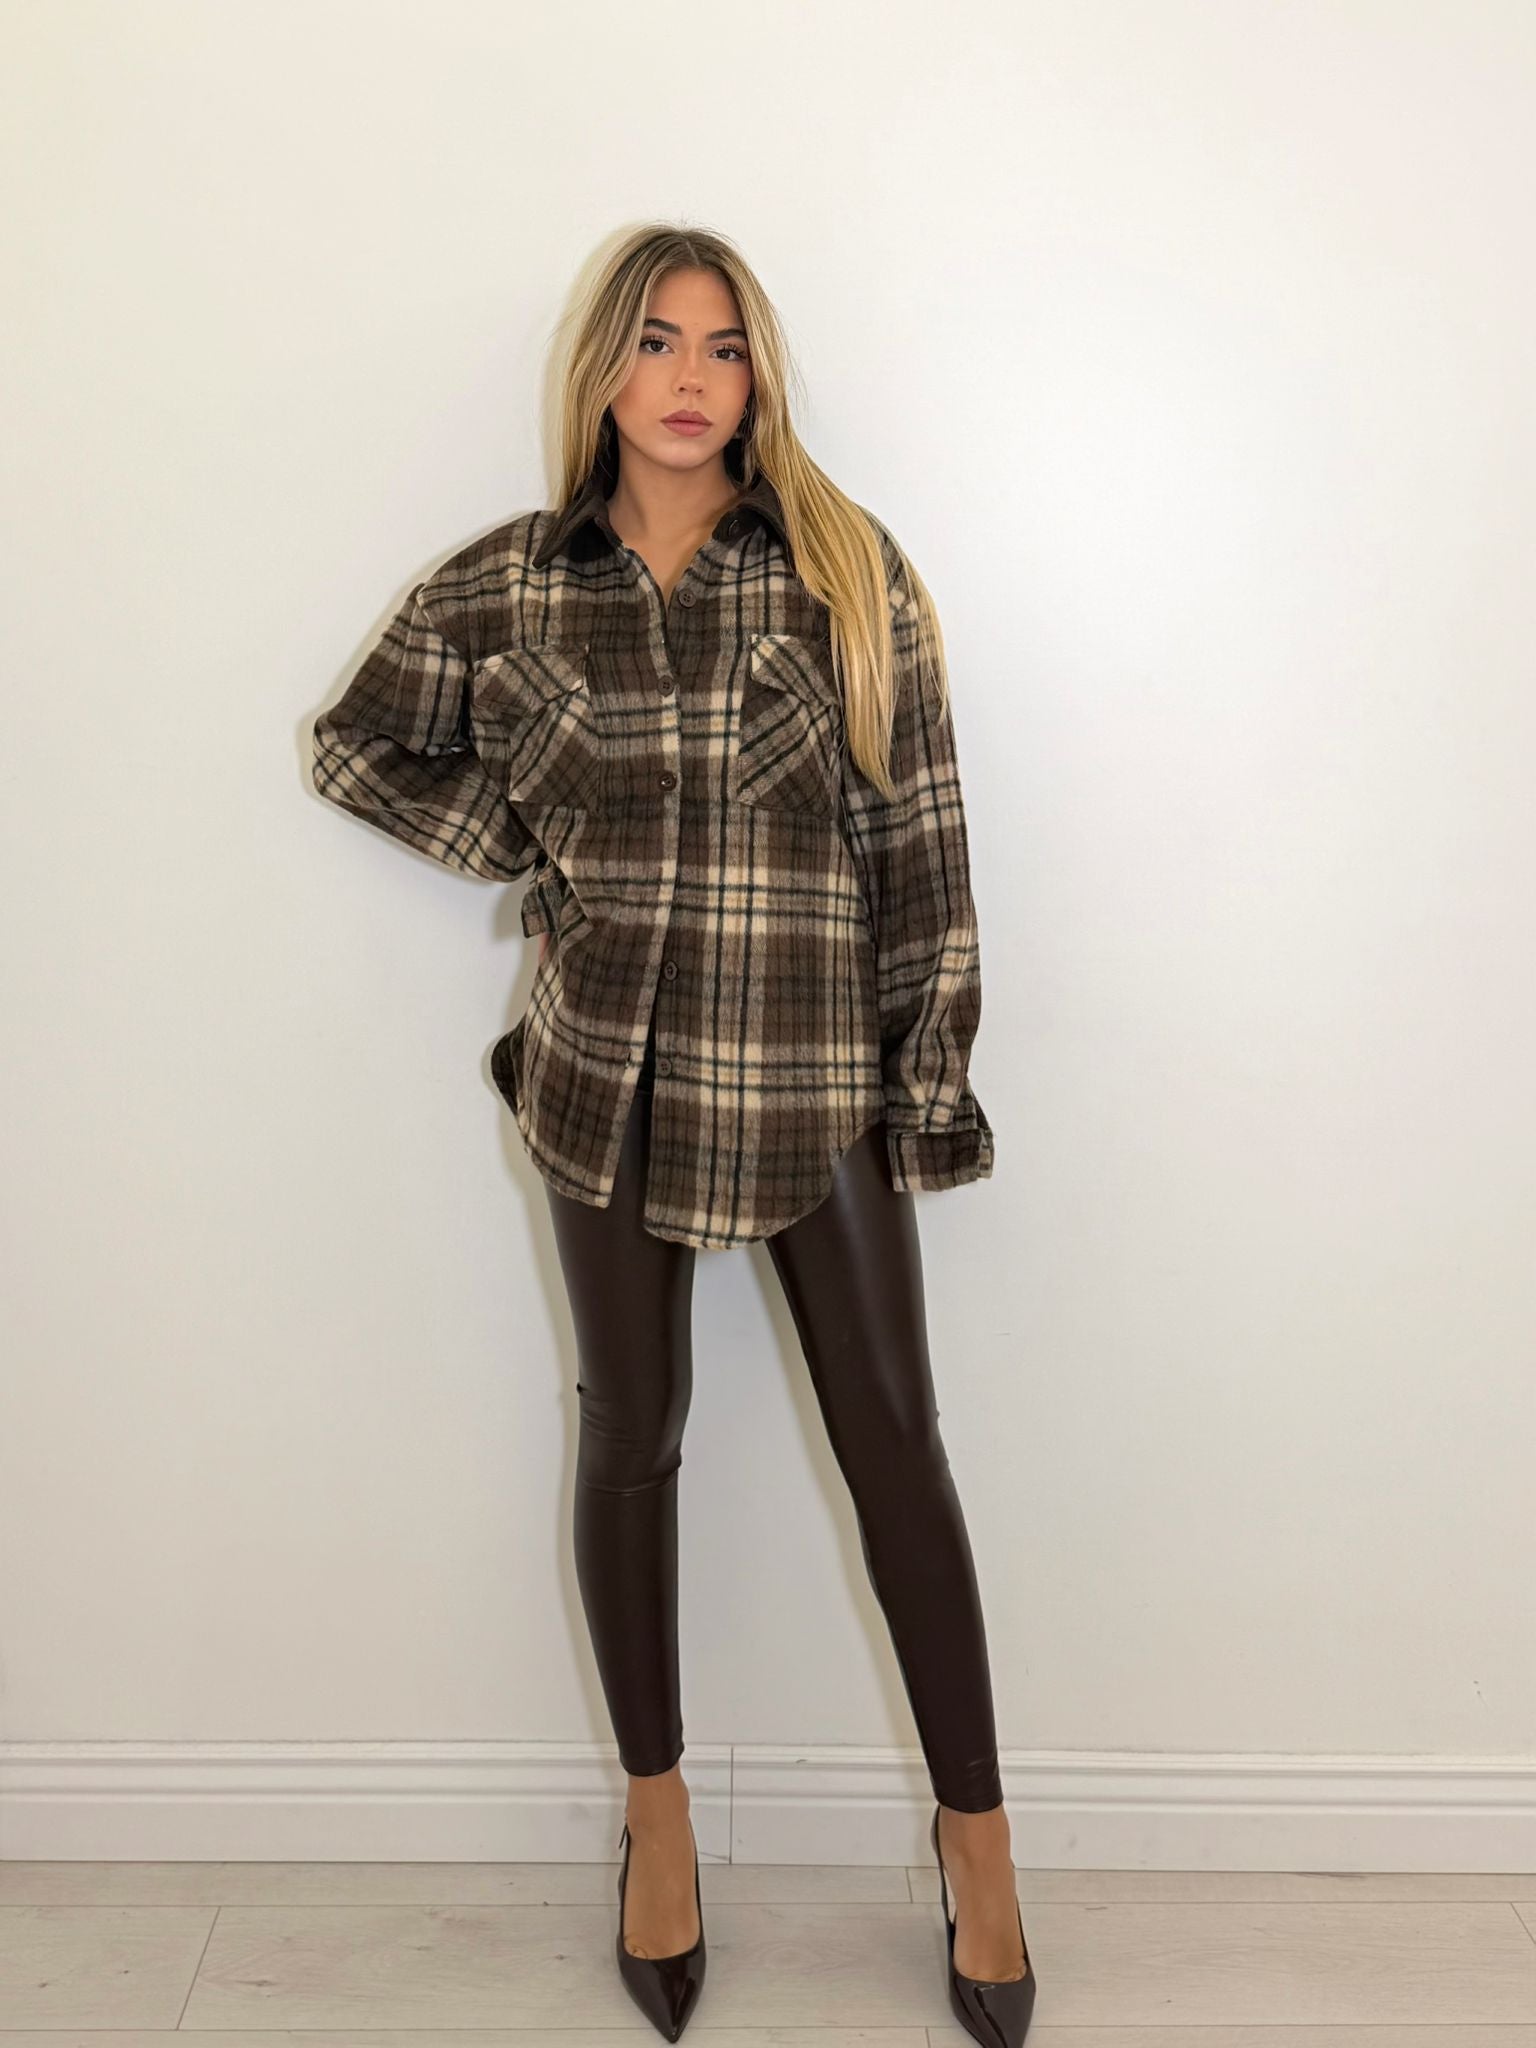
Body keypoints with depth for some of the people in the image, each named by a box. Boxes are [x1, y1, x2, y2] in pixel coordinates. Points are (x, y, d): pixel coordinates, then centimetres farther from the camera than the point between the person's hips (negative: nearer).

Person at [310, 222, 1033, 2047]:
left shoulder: (847, 569, -2)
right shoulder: (506, 585, 2)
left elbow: (918, 837, -2)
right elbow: (355, 749, 13)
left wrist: (933, 1066, -3)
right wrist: (531, 842, 1)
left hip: (814, 1075, -1)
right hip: (608, 1069, 2)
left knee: (894, 1441, 4)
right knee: (631, 1435, 13)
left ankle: (976, 1832, 24)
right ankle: (657, 1812, 34)